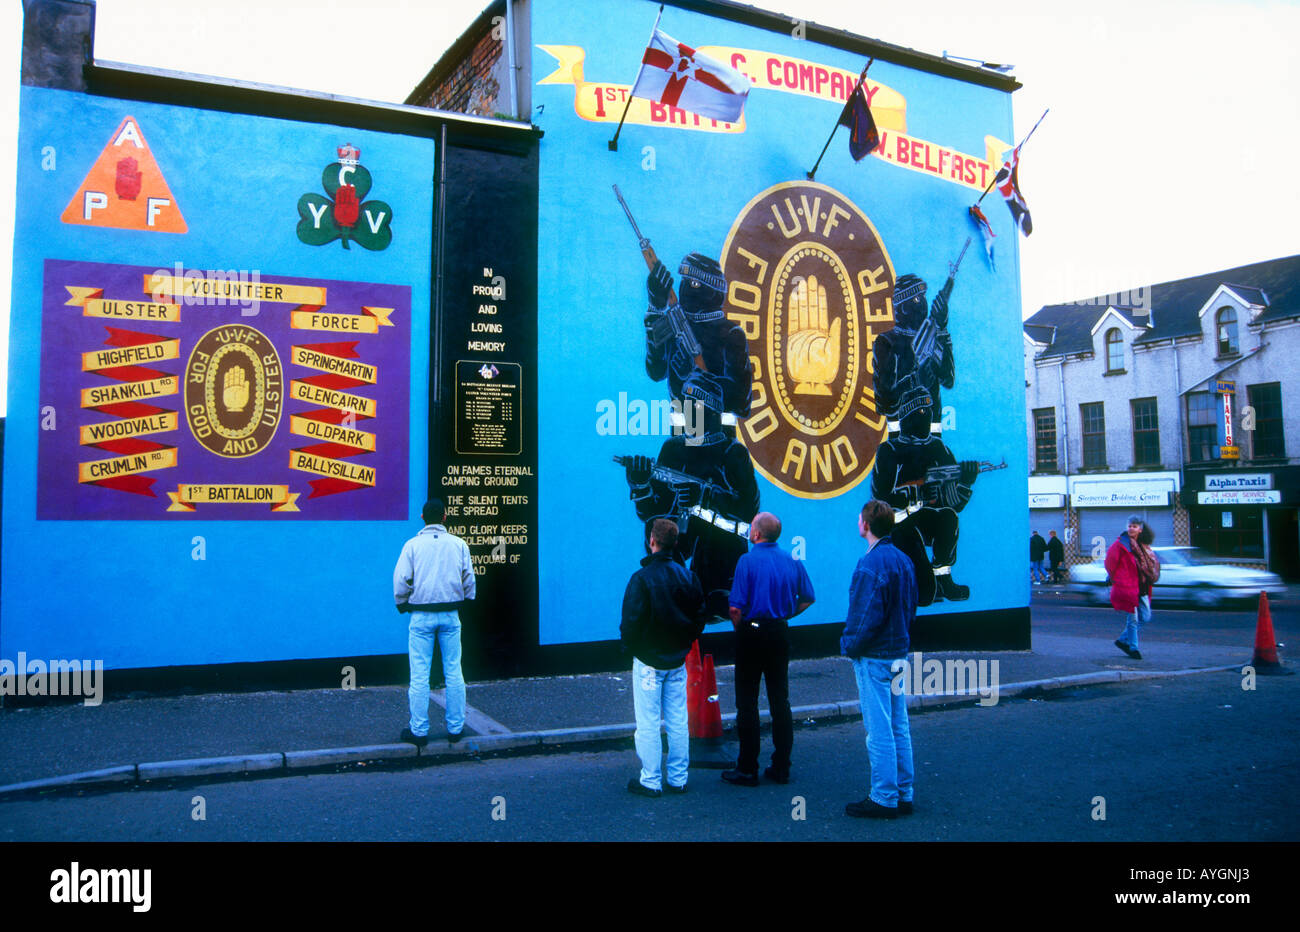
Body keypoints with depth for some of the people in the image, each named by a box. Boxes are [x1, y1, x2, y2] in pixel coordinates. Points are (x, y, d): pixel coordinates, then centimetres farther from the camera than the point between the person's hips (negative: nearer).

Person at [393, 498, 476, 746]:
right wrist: (465, 601, 20)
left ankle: (418, 731, 8)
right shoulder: (458, 544, 2)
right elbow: (469, 579, 5)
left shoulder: (412, 545, -3)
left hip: (421, 616, -2)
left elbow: (401, 580, -5)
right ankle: (455, 728, 14)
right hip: (451, 615, 2)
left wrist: (403, 604, 12)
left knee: (419, 675, 3)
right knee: (454, 673, 8)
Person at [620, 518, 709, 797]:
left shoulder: (642, 578, -17)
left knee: (648, 723, 3)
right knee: (678, 722, 12)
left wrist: (630, 647, 0)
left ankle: (650, 781, 9)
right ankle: (678, 779, 19)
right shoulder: (688, 576, 1)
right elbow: (700, 615, 7)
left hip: (648, 661, -5)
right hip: (678, 661, 5)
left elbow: (632, 620, -16)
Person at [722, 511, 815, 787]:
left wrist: (739, 629, 0)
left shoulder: (748, 561, -12)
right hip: (780, 634, 5)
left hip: (752, 633, -5)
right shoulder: (793, 561, 4)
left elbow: (736, 607, -17)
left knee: (747, 702, 2)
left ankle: (747, 769, 6)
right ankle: (781, 767, 17)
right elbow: (808, 598, 12)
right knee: (780, 700, 12)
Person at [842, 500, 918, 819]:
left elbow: (867, 615, -22)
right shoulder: (903, 559, 9)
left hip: (873, 658, -9)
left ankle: (884, 799, 6)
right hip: (899, 654, 9)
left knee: (879, 731, -1)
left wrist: (850, 646, -8)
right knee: (899, 727, 14)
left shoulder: (871, 563, -19)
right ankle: (903, 795, 22)